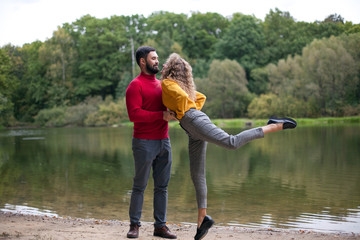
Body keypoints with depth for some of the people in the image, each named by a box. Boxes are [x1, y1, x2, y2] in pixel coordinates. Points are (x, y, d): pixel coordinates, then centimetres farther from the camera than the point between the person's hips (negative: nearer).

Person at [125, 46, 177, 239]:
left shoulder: (160, 84, 18)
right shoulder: (135, 86, -7)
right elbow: (134, 114, -18)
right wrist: (162, 115, -20)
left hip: (164, 142, 7)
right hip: (144, 143, -7)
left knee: (162, 186, 7)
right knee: (140, 186, 1)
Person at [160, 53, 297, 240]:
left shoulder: (167, 83, 3)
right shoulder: (182, 85, 31)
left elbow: (181, 96, -17)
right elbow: (201, 97, 35)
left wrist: (181, 113, -1)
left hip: (193, 120, -10)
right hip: (193, 132, 10)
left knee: (232, 142, -27)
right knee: (197, 175, 7)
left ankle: (275, 126, -20)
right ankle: (202, 219, 8)